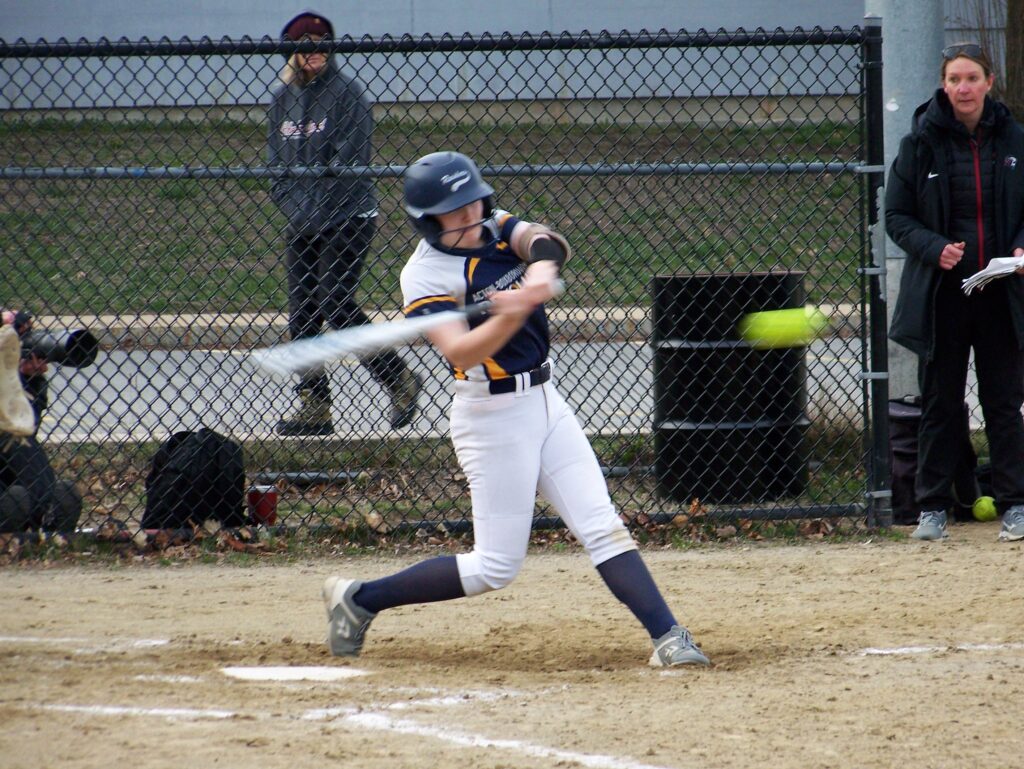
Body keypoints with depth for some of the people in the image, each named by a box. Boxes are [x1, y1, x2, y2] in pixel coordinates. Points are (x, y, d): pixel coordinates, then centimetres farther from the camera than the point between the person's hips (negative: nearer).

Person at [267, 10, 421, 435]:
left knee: (335, 304, -12)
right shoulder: (283, 99, 10)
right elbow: (275, 160, 12)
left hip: (347, 219, -6)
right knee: (301, 314, 3)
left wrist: (317, 208, -17)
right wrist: (293, 205, -4)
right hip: (302, 224, 6)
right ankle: (314, 408, 7)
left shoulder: (346, 92, -8)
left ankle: (400, 381, 3)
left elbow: (350, 158, -14)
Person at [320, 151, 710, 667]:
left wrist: (541, 271, -39)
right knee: (495, 567, -2)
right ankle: (360, 599, 11)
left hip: (546, 403, 6)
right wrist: (511, 315, -46)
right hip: (493, 416, -6)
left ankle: (667, 637, -6)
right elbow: (461, 353, -30)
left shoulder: (495, 229, 3)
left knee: (603, 528, -2)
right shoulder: (425, 276, -16)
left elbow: (547, 243, -17)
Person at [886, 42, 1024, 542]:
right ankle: (932, 507, 11)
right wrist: (934, 248, -16)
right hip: (941, 294, -1)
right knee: (940, 403, 5)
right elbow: (897, 216, 1)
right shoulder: (921, 143, -2)